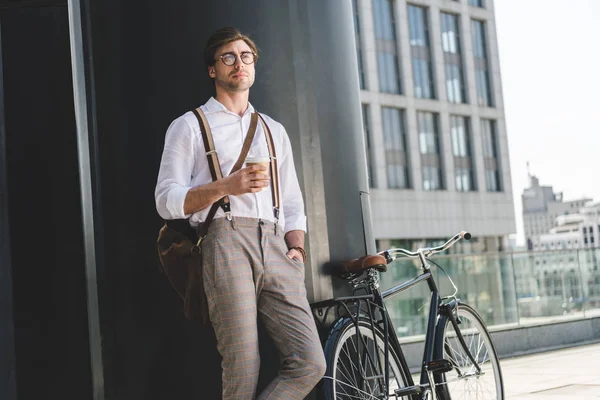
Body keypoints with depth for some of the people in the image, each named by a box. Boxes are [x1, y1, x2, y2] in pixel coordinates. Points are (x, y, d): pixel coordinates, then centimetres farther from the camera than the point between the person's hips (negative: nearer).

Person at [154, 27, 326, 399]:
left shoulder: (274, 130, 30)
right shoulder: (189, 126, 15)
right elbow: (167, 201, 5)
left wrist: (296, 248, 6)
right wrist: (226, 187, -10)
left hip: (275, 247, 4)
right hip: (226, 239, -4)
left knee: (310, 363, -11)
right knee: (243, 370, -13)